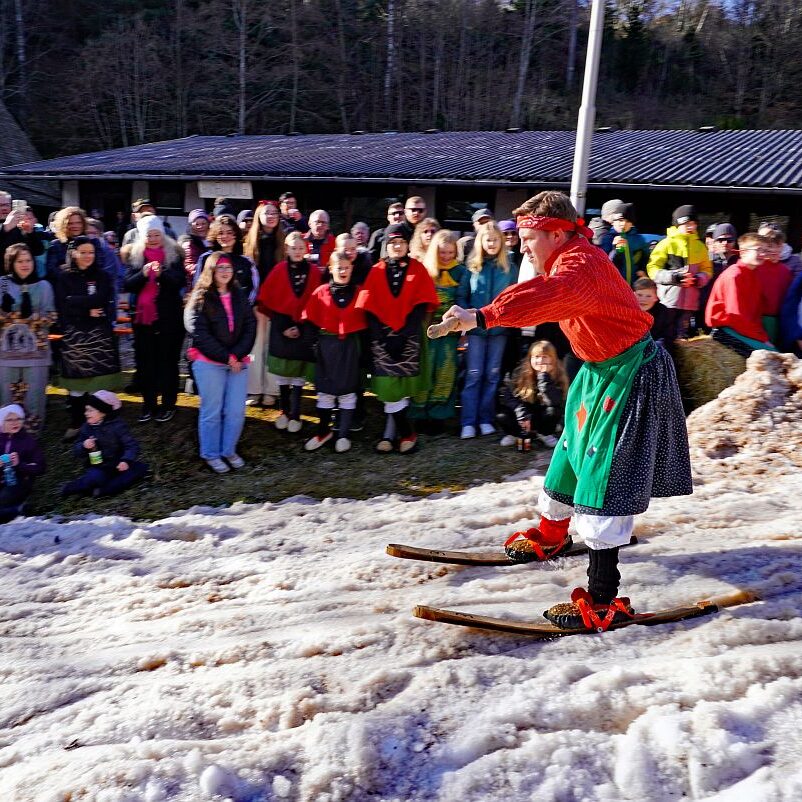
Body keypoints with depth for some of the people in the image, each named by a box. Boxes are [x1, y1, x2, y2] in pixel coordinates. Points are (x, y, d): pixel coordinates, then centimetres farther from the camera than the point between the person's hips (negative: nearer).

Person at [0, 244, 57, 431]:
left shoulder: (43, 286, 3)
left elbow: (50, 318, -4)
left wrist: (31, 314, -21)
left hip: (36, 350, -1)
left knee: (34, 395, 2)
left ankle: (34, 430, 13)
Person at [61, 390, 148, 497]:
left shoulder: (117, 425, -7)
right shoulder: (86, 428, 3)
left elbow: (131, 445, -13)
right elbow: (76, 451, 5)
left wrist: (126, 460, -32)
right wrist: (83, 446, -19)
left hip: (117, 467, 1)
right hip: (98, 468, -1)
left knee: (141, 467, -23)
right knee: (95, 477, -36)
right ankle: (71, 488, -6)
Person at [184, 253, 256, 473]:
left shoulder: (240, 295, 10)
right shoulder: (201, 298, -3)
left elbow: (250, 327, 4)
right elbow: (200, 333, -10)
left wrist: (237, 355, -10)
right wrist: (225, 357, -14)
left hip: (238, 362, 4)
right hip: (209, 363, -4)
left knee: (236, 411, 4)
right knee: (212, 411, 2)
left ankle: (229, 450, 23)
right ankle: (211, 454, 18)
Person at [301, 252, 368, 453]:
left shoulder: (358, 292, 1)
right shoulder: (320, 292, 0)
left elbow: (364, 321, 4)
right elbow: (311, 321, 0)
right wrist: (316, 342, -7)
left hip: (350, 346, 0)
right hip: (326, 346, 0)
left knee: (347, 390, 6)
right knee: (325, 390, 8)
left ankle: (344, 434, 16)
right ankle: (323, 431, 22)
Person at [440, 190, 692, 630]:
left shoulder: (581, 264, -24)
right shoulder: (569, 261, 7)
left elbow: (546, 296, -45)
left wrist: (482, 317, -55)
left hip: (630, 376, -10)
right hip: (599, 370, 10)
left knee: (603, 481, -13)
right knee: (572, 451, 22)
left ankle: (603, 600, -8)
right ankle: (551, 534, 45)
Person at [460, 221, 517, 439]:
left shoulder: (509, 268, 5)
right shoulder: (472, 266, 2)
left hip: (499, 328, 1)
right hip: (476, 328, -1)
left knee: (492, 374, 7)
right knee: (473, 375, -2)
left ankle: (486, 419, 15)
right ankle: (468, 422, 1)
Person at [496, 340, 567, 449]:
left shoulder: (557, 375, -18)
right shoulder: (522, 371, -14)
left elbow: (555, 402, -33)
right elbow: (507, 395, -12)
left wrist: (544, 376, -36)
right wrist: (520, 412, -26)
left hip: (543, 415, -1)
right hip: (525, 412, 1)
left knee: (552, 411, -34)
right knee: (501, 417, -26)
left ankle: (545, 434, -1)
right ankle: (515, 433, 7)